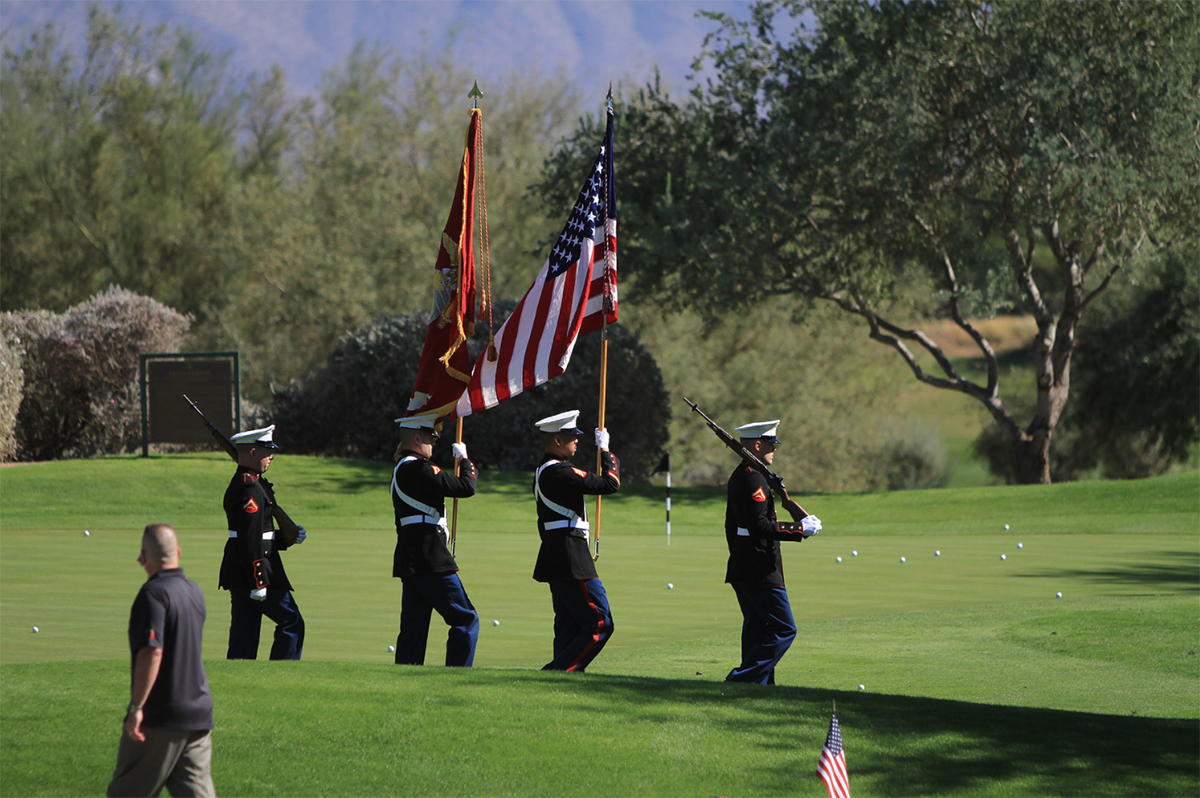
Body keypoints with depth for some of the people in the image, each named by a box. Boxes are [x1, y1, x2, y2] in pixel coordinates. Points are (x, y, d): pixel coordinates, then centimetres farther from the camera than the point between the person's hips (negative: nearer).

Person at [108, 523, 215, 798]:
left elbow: (152, 652, -24)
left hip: (160, 717, -7)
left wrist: (136, 708, -23)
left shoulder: (153, 593, -14)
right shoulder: (194, 591, 11)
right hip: (199, 716, 7)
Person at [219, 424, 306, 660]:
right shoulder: (250, 488, -16)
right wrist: (258, 582, -22)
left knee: (244, 633, 9)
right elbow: (250, 539, -21)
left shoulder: (240, 484, 17)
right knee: (292, 623, -2)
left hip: (239, 578, 10)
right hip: (252, 570, -10)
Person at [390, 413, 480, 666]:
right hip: (430, 559, -10)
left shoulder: (400, 469, 19)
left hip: (409, 559, 10)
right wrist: (464, 459, 3)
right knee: (466, 619, -6)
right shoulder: (418, 469, -14)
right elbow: (467, 488, -14)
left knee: (413, 626, 9)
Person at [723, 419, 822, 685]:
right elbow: (759, 526, -24)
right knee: (783, 629, -7)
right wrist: (801, 528, -18)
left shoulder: (738, 476, 16)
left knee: (757, 629, 12)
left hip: (742, 570, 11)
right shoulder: (754, 478, -16)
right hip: (761, 572, -11)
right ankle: (741, 679, -12)